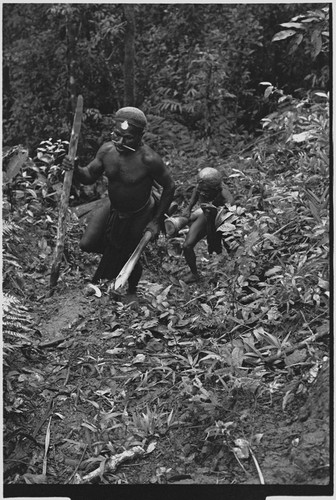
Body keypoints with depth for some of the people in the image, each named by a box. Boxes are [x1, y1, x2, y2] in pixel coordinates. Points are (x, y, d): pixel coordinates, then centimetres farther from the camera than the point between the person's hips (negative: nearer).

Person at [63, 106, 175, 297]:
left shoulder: (149, 159, -32)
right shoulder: (107, 150, -16)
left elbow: (169, 187, -19)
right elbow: (89, 176, -2)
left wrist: (156, 221, -16)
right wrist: (75, 169, -27)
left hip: (139, 216, -5)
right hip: (113, 208, 5)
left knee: (128, 257, 10)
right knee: (87, 244, 3)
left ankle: (132, 291, 44)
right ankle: (115, 251, 34)